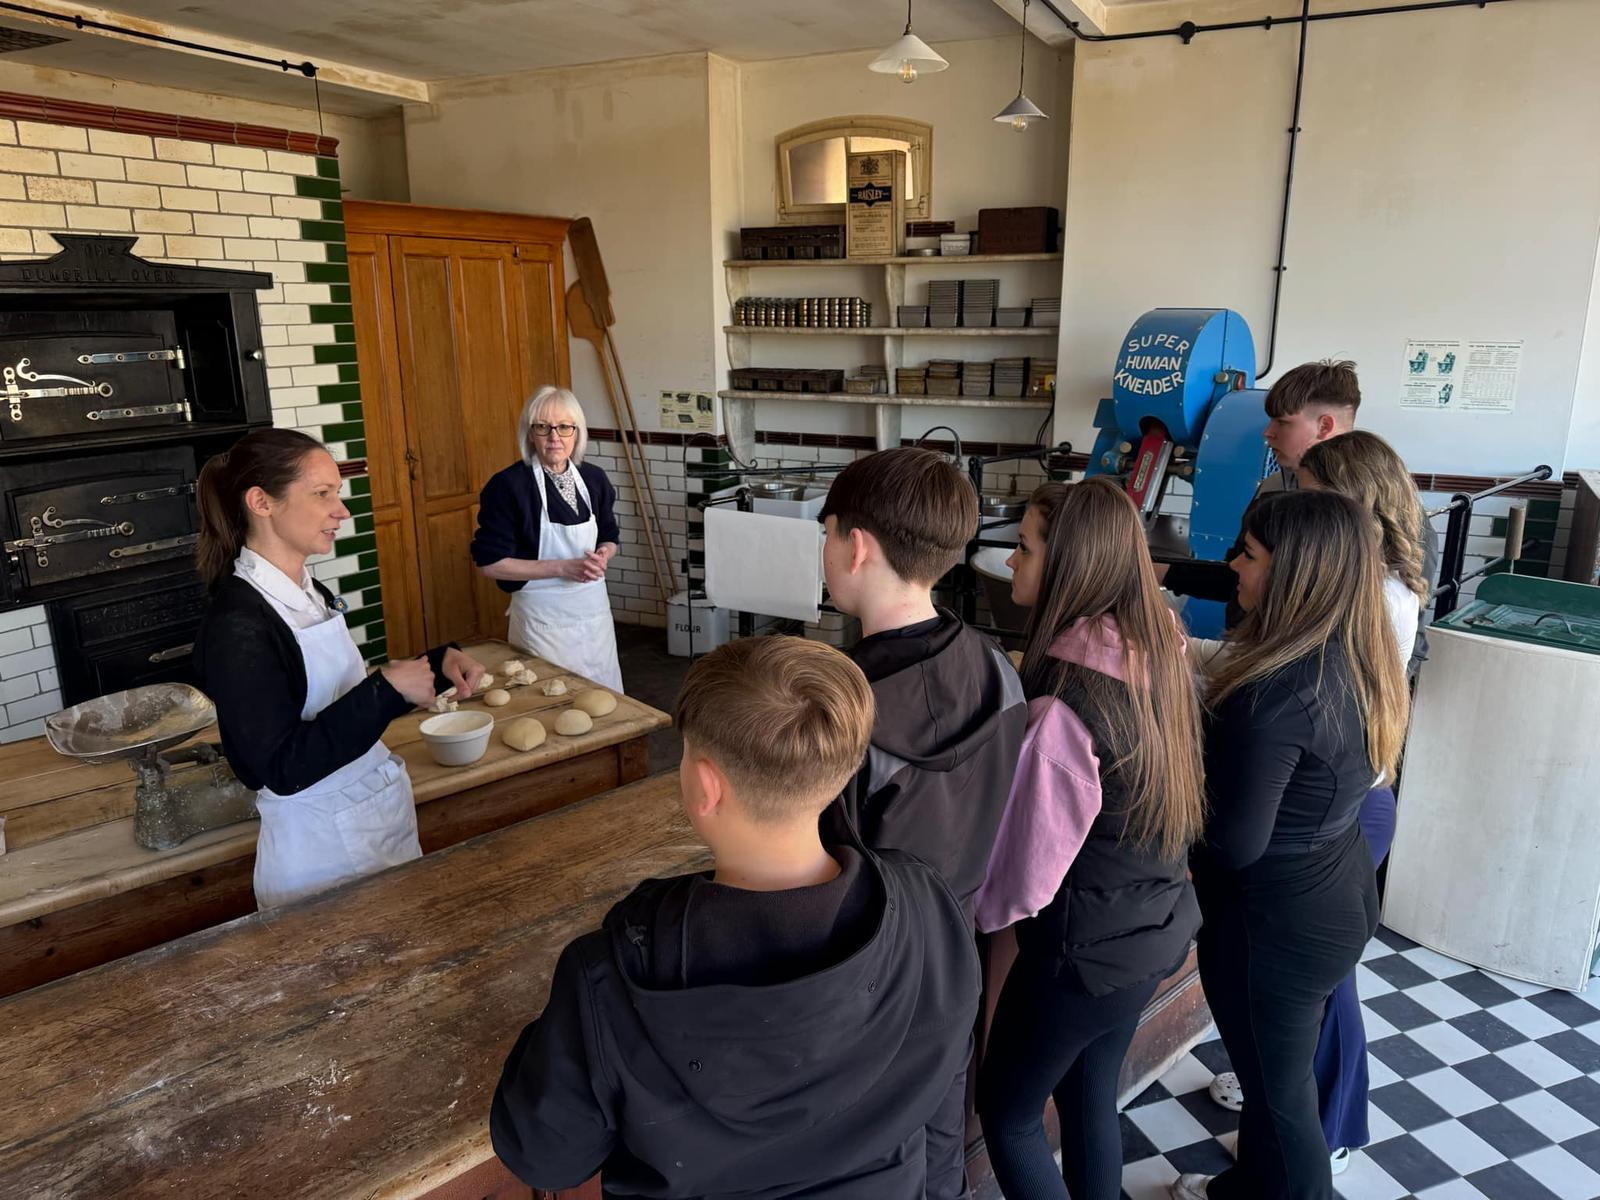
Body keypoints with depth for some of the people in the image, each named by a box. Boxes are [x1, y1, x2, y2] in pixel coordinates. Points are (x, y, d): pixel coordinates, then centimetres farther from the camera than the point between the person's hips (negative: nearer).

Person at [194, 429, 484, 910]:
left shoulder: (313, 594, 3)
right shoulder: (237, 626, -22)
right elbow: (283, 768, -24)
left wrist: (439, 664, -2)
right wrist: (388, 689, -25)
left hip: (385, 819, 8)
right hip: (320, 850, -8)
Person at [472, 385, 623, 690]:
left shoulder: (594, 478, 2)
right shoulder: (508, 485, -14)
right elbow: (490, 563, -15)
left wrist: (602, 556, -9)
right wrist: (563, 567, -21)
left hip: (594, 608, 5)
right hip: (543, 618, -5)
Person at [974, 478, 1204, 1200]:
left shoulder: (1066, 702, -30)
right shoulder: (1158, 654, -6)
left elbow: (1027, 871, -21)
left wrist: (968, 911, -4)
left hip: (1086, 952, -7)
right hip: (1157, 930, 7)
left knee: (1006, 1114, 16)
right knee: (1090, 1096, 25)